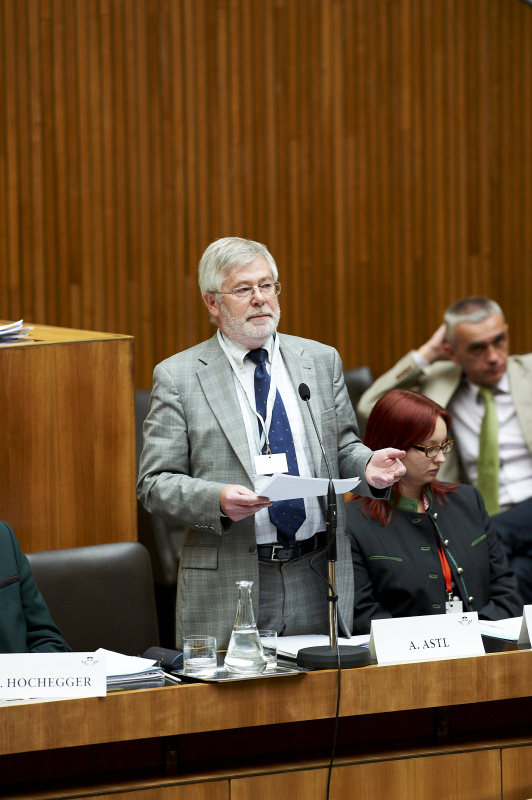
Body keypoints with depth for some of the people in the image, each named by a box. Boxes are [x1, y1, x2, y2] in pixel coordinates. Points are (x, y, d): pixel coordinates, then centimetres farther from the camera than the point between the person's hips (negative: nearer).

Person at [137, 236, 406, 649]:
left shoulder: (322, 361, 11)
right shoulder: (178, 376, -1)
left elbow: (342, 447, 16)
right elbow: (155, 483, -3)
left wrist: (367, 465, -7)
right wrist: (217, 501, -21)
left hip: (318, 576, 3)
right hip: (227, 582, -3)